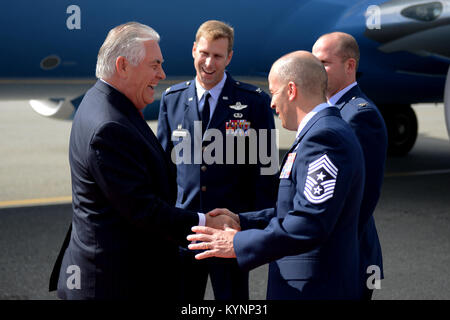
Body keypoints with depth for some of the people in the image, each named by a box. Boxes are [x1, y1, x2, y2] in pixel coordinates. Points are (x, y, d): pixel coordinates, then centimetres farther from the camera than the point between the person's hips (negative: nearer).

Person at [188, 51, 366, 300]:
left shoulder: (325, 136, -19)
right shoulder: (324, 132, 14)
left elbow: (310, 225, -26)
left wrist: (238, 244, -18)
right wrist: (241, 221, 15)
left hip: (315, 288, -9)